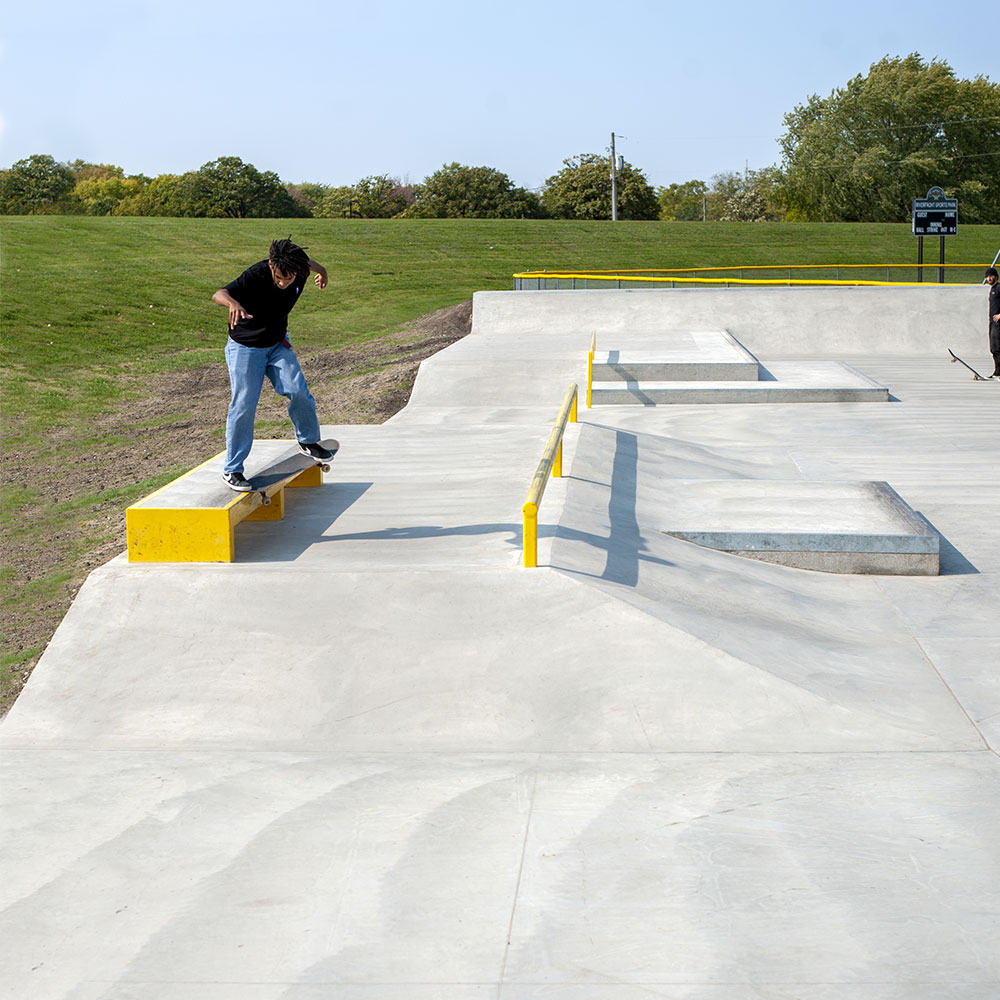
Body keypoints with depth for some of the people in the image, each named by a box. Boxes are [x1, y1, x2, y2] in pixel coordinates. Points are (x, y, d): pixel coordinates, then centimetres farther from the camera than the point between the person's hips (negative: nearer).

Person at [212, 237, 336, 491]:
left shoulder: (300, 272, -14)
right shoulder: (255, 275, -30)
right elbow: (218, 294, -41)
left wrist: (320, 270, 34)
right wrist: (232, 302, -64)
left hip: (277, 344, 5)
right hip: (245, 348, -5)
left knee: (299, 392, -8)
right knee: (243, 406, -8)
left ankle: (308, 441, 21)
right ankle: (232, 469, 3)